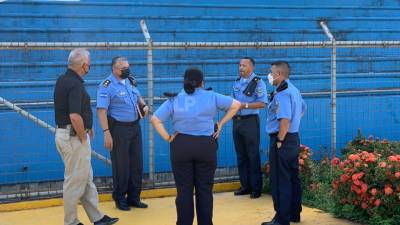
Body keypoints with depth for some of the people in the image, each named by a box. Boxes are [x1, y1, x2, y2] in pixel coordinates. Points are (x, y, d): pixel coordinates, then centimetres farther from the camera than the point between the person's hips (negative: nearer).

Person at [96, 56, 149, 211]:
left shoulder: (130, 81, 9)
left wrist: (144, 105, 3)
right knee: (121, 165, 2)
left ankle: (133, 197, 25)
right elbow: (101, 110, -19)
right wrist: (106, 133, -26)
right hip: (119, 128, -7)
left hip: (135, 127, 7)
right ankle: (120, 199, 19)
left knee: (137, 163, 11)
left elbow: (138, 97, 26)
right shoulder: (107, 86, -13)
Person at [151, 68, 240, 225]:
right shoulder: (211, 97, 4)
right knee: (204, 189, 9)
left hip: (181, 146, 0)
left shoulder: (174, 99, 4)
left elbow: (155, 119, -3)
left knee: (184, 190, 6)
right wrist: (221, 124, 7)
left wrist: (167, 138, -1)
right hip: (206, 146, 0)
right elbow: (236, 104, 7)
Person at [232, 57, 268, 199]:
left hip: (250, 121, -7)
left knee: (253, 155, -1)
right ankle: (245, 186, 21)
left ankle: (256, 188, 7)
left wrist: (245, 105, -20)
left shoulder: (258, 82, -8)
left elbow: (262, 103, -16)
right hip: (237, 121, 7)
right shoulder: (237, 82, 12)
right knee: (241, 155, 11)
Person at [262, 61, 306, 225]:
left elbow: (285, 120, -28)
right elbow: (302, 110, 29)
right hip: (294, 138, 10)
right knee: (293, 178, 16)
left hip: (282, 139, -10)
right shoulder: (294, 90, 13)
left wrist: (280, 141, -21)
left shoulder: (281, 94, -19)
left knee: (280, 181, -2)